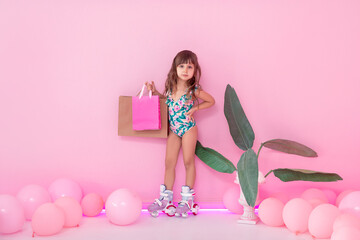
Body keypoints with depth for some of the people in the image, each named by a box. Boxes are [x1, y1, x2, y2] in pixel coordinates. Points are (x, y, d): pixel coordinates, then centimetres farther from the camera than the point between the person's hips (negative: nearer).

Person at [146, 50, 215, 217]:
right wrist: (155, 92, 1)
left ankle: (188, 199, 14)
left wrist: (195, 108, -13)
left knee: (188, 161, 3)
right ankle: (166, 198, 13)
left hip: (188, 128, -4)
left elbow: (211, 101, -2)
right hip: (173, 129, 4)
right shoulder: (170, 86, -4)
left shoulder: (194, 90, -15)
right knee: (169, 162, 6)